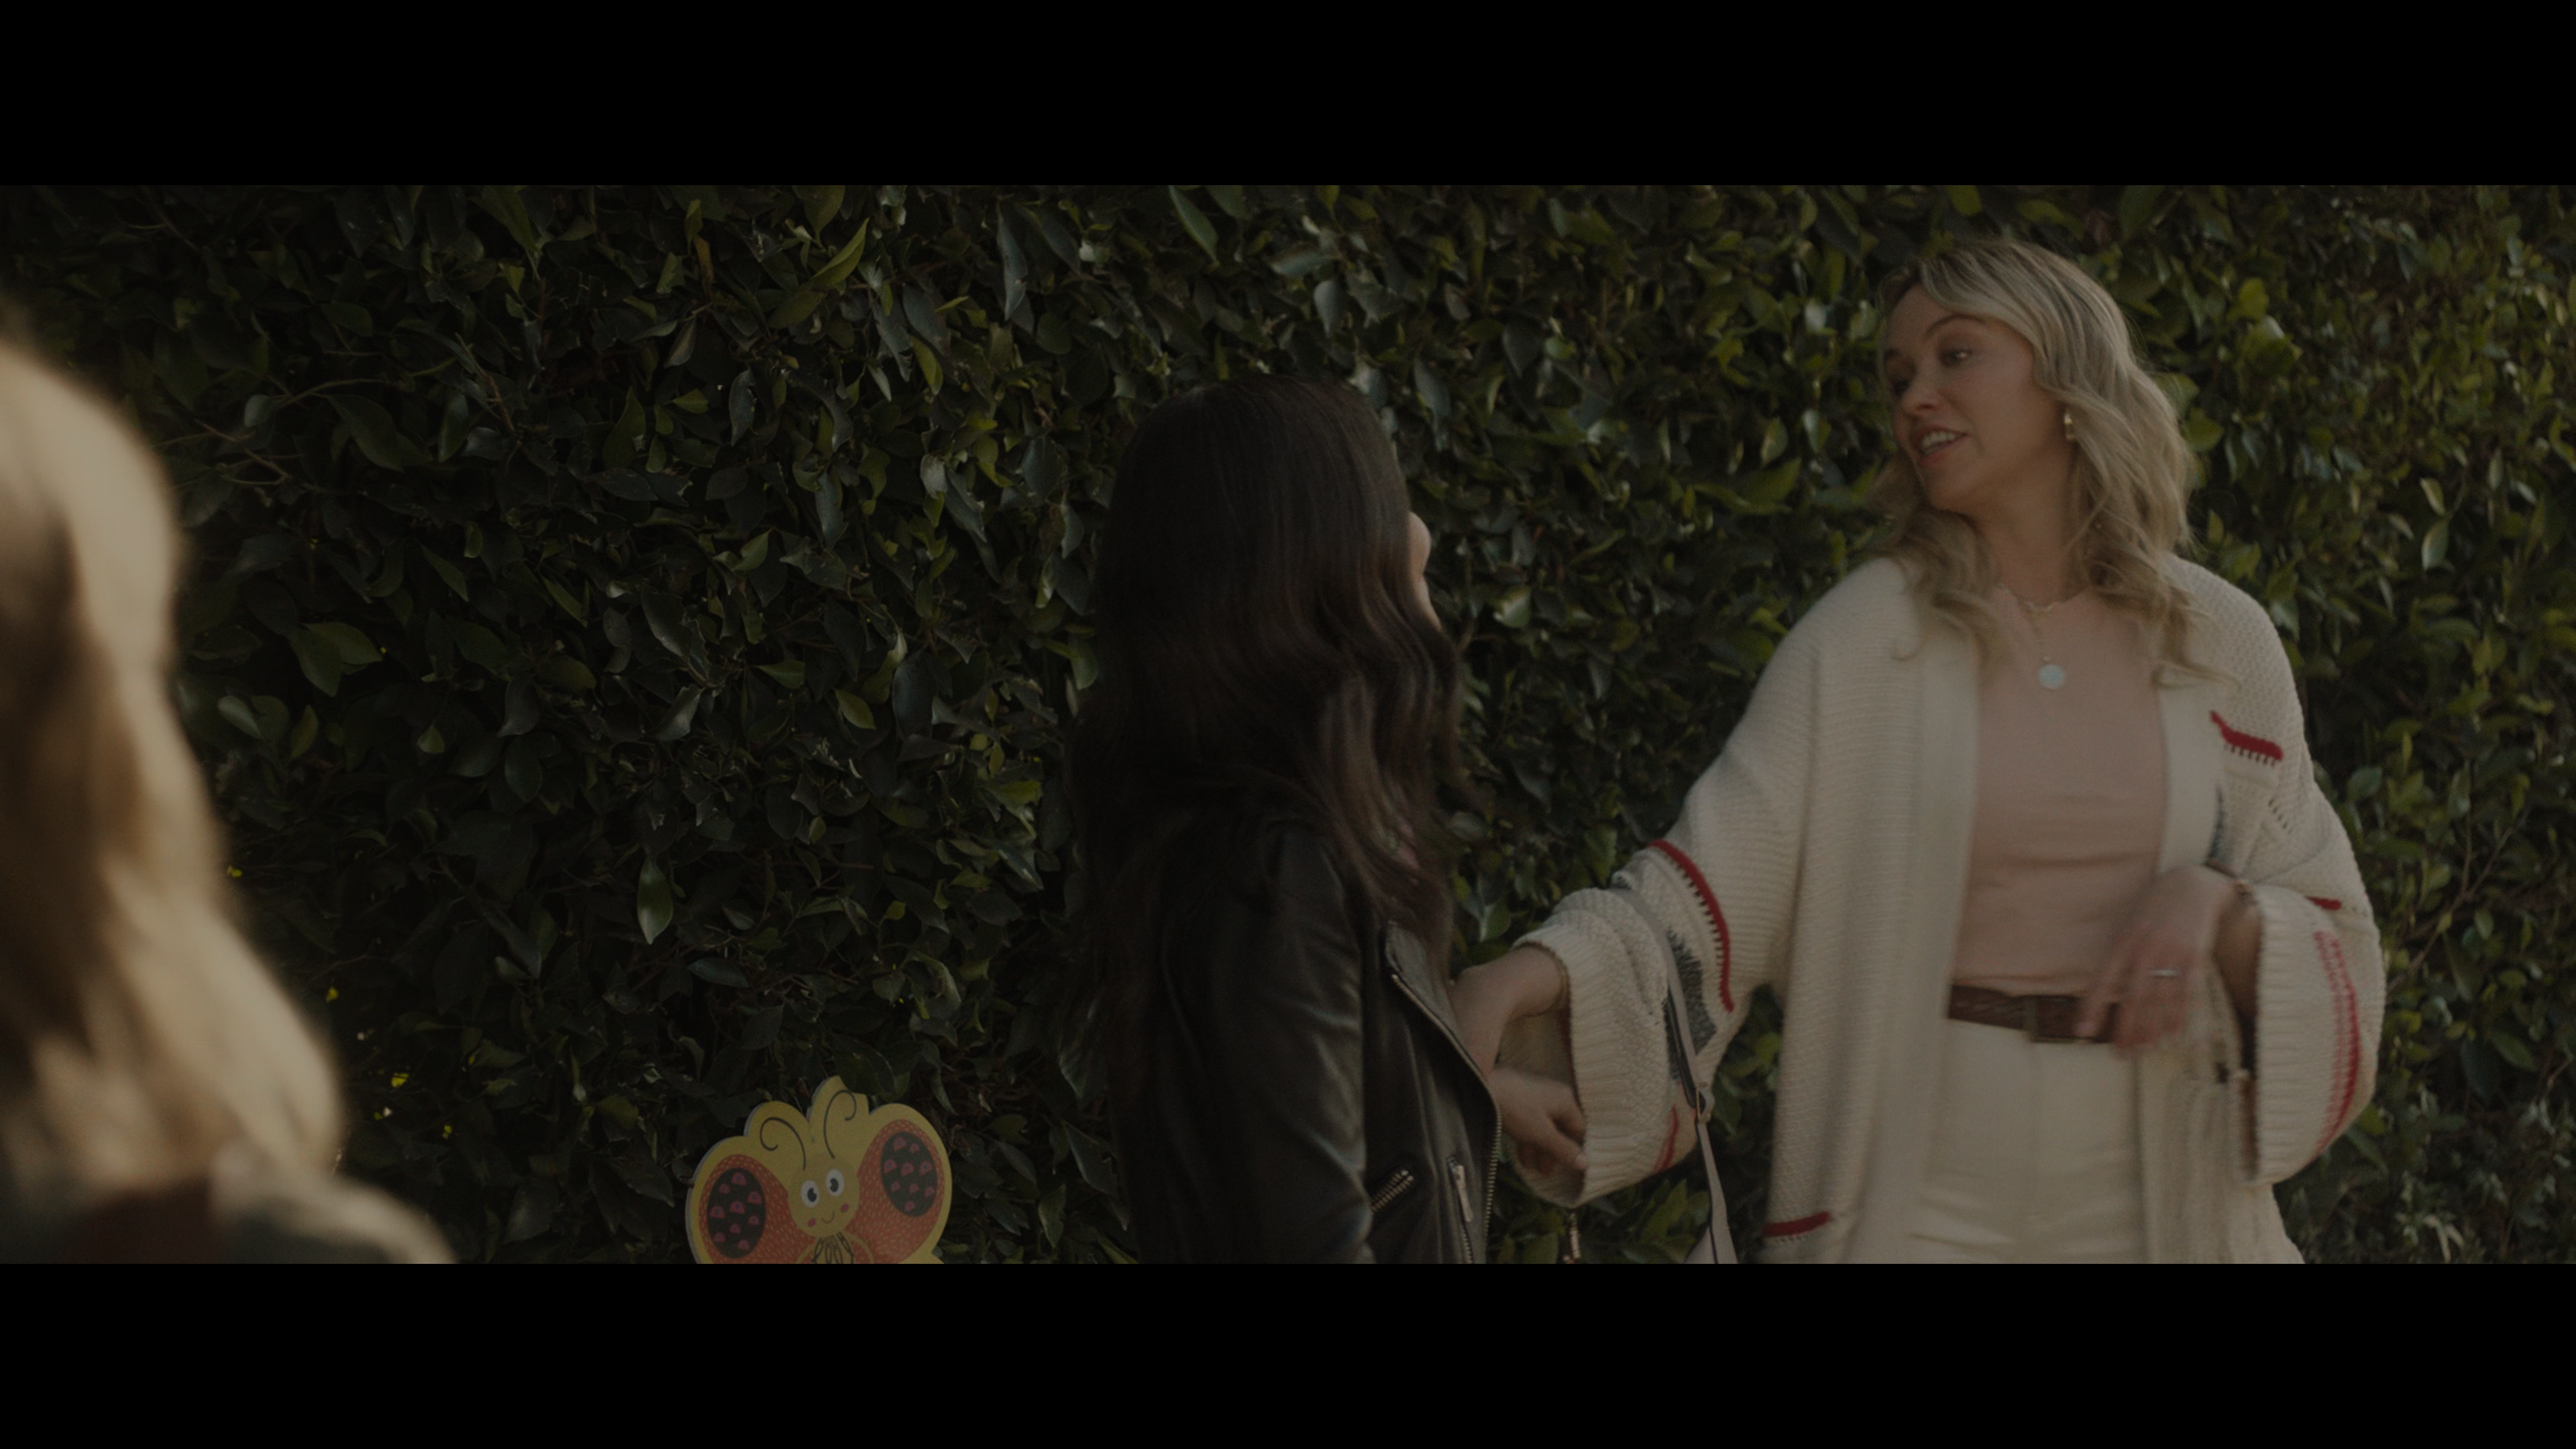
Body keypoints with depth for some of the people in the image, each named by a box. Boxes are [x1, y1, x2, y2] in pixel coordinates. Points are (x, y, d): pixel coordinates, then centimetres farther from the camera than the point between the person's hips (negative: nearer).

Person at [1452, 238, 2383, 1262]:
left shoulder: (2221, 642, 2)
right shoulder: (1866, 639, -3)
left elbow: (2334, 958, 5)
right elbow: (1704, 888, -11)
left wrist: (2215, 904, -15)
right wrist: (1517, 979, -28)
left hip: (2157, 1205, 2)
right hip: (1922, 1210, -2)